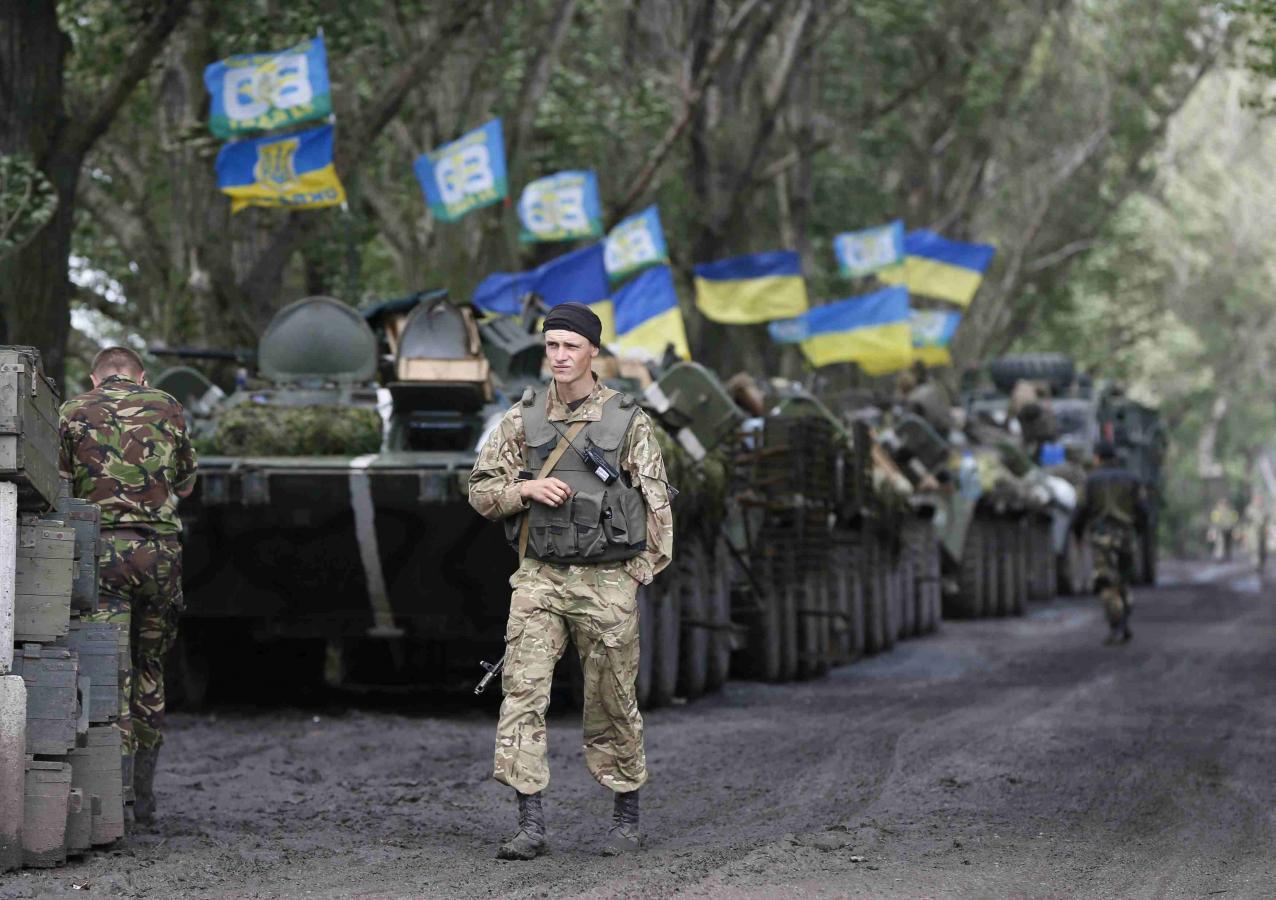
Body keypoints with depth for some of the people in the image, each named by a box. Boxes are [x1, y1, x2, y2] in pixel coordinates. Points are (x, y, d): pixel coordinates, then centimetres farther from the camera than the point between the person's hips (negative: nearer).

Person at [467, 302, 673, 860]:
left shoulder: (627, 421, -1)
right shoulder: (523, 418, 5)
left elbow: (656, 504, 1)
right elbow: (481, 491, 8)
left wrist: (641, 575, -5)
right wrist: (526, 488, -12)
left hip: (607, 582, -2)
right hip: (539, 579, 2)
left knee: (612, 703, 6)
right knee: (523, 693, -9)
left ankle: (627, 817, 22)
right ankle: (531, 825, -10)